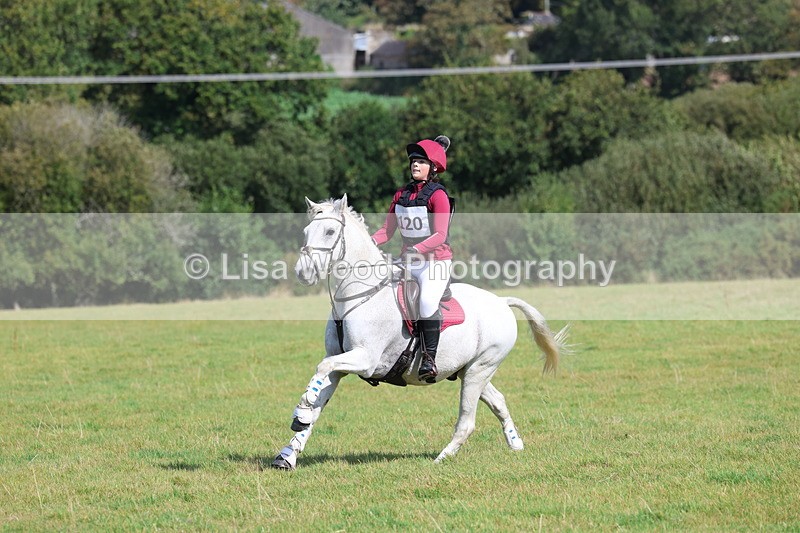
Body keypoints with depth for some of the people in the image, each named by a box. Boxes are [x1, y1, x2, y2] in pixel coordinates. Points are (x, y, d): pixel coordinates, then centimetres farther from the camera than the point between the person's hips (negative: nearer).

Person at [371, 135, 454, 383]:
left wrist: (416, 249, -32)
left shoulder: (438, 195, -9)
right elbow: (387, 230, 11)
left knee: (427, 300, -30)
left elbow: (440, 236, -18)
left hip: (436, 261, -7)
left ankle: (430, 358, -25)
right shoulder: (402, 194, 11)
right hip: (408, 262, 7)